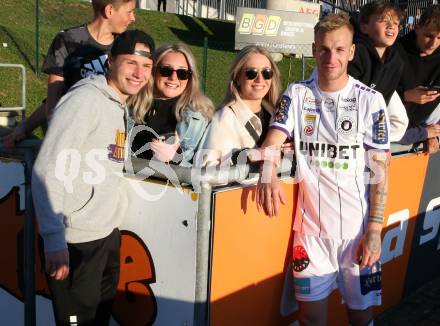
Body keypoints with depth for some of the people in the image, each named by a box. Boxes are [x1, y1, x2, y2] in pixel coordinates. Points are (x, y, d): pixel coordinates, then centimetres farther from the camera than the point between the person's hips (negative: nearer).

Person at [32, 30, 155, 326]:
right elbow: (48, 172, -21)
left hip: (108, 234, 9)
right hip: (76, 240, -8)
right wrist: (54, 239, -27)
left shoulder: (122, 106, 11)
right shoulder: (85, 99, -15)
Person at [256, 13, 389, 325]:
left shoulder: (370, 99, -3)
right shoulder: (297, 94, 2)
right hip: (311, 225, 1)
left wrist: (375, 230, -8)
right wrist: (268, 174, -30)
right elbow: (274, 140, -7)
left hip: (358, 228, -1)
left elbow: (379, 169, -3)